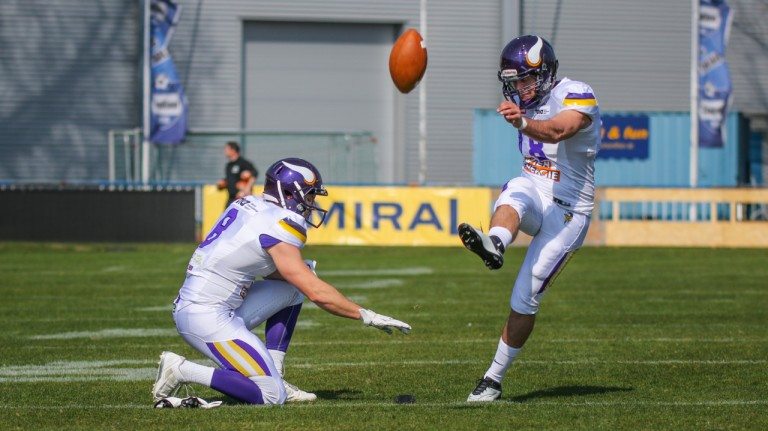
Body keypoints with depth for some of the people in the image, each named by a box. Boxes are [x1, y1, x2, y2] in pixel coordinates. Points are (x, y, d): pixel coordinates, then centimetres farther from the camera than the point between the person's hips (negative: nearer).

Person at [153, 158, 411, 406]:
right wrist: (366, 316, -8)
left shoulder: (249, 206, 11)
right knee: (271, 396, -8)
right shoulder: (277, 228, -15)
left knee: (291, 288, 14)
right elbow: (316, 293, -16)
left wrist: (303, 271, 8)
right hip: (208, 319, -9)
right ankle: (181, 370, -7)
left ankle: (274, 377, 10)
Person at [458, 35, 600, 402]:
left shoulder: (577, 97, -17)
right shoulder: (526, 101, 7)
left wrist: (523, 123, -56)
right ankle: (494, 245, -67)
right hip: (533, 191, 5)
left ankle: (494, 378, 3)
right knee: (512, 197, -34)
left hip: (567, 211, -5)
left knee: (525, 299, -7)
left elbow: (557, 131, -40)